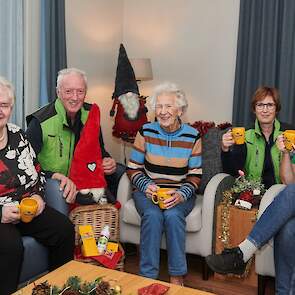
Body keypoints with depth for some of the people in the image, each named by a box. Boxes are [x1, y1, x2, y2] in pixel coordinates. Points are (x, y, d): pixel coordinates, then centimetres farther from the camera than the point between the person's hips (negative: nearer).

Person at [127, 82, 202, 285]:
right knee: (153, 215, -31)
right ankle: (148, 276, -20)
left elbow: (195, 176, 0)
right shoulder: (146, 132, -1)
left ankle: (177, 277, -17)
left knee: (173, 215, -31)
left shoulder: (192, 136, -2)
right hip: (148, 191, 0)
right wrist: (146, 186, -16)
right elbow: (133, 168, 3)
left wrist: (180, 194, -19)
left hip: (180, 194, 0)